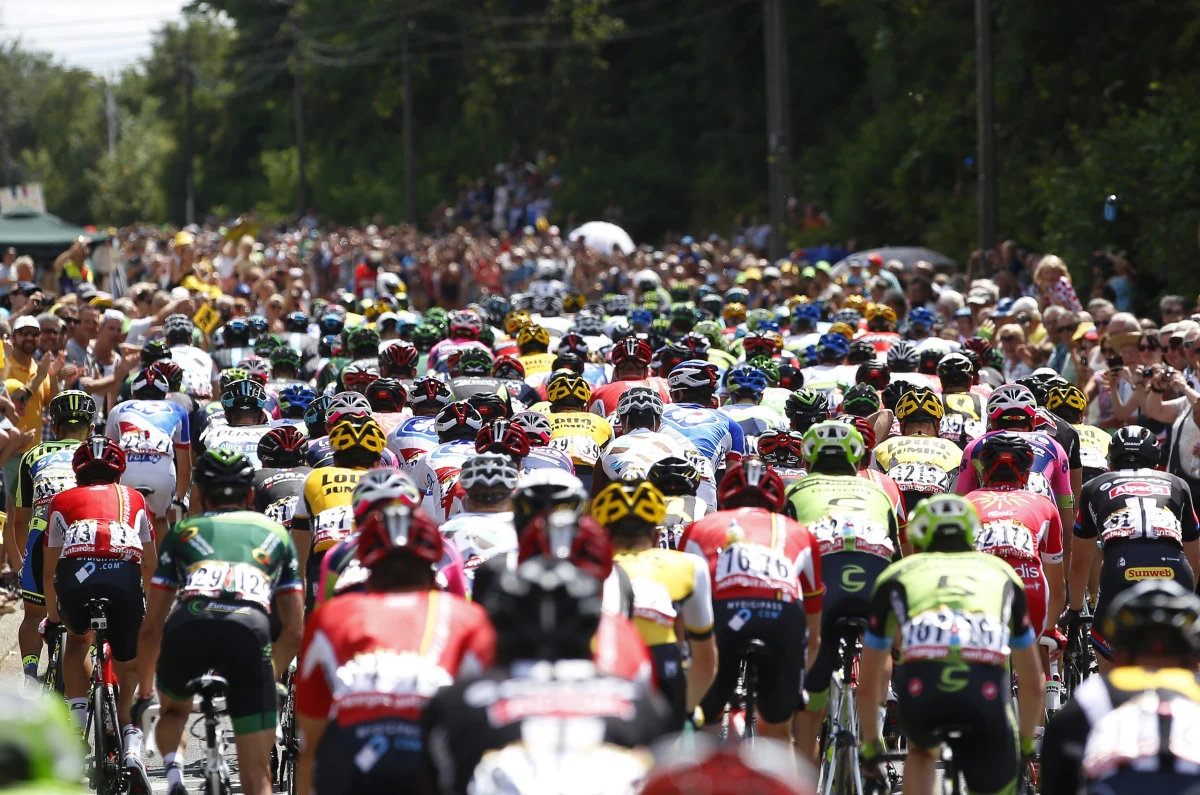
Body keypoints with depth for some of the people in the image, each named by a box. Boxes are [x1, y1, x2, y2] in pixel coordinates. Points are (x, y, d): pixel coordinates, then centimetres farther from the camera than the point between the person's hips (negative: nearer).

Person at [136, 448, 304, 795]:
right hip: (250, 631, -1)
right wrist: (270, 678, 46)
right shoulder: (276, 534, 33)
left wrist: (144, 692, 42)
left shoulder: (183, 531, 30)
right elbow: (294, 632, 29)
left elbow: (150, 628, 29)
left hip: (187, 627, 1)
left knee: (173, 710, 35)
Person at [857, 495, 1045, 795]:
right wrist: (1026, 747, 58)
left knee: (922, 751, 35)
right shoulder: (1001, 572, 35)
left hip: (921, 688, 0)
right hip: (986, 689, 0)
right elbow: (1033, 684, 43)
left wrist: (870, 749, 53)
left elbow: (868, 685, 38)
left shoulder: (896, 574, 31)